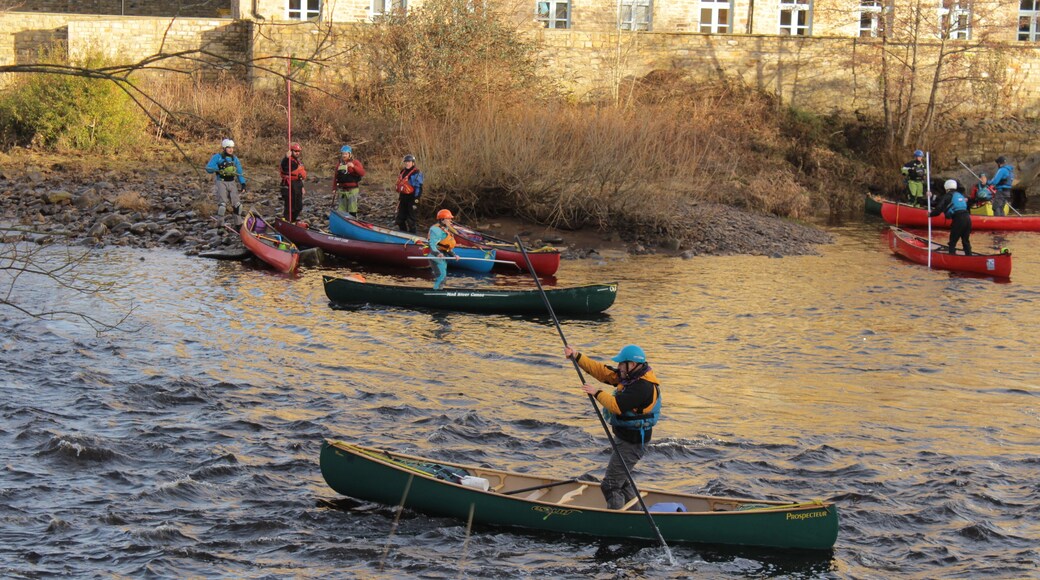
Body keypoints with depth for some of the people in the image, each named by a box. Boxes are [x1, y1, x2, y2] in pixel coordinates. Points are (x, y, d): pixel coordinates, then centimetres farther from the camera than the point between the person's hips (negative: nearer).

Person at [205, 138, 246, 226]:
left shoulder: (235, 159, 12)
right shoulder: (217, 157, -2)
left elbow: (240, 173, 15)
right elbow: (208, 168, -9)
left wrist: (243, 184, 5)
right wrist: (219, 167, -24)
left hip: (232, 183, 5)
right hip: (221, 182, -5)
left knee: (237, 204, 1)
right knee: (222, 204, -15)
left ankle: (238, 224, 14)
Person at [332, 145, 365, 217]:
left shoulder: (355, 163, -2)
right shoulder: (339, 165, 12)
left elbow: (362, 173, -15)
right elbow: (335, 178, 18)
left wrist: (353, 166, -28)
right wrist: (334, 189, 10)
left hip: (352, 190, -5)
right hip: (342, 191, 5)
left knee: (352, 211, -7)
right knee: (341, 211, 8)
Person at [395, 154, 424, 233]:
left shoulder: (417, 173, -12)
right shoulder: (402, 172, 13)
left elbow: (418, 188, -14)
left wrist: (416, 201, -18)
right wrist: (399, 199, 21)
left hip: (411, 198, -8)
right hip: (403, 197, 8)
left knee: (410, 220, -4)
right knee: (400, 219, 12)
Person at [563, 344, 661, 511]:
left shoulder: (643, 387, -25)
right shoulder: (632, 376, 6)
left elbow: (617, 406, -31)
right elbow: (602, 371, 6)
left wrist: (597, 393, -16)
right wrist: (576, 356, 1)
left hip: (631, 443, -11)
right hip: (626, 437, 11)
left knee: (611, 484, -8)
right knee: (621, 480, 25)